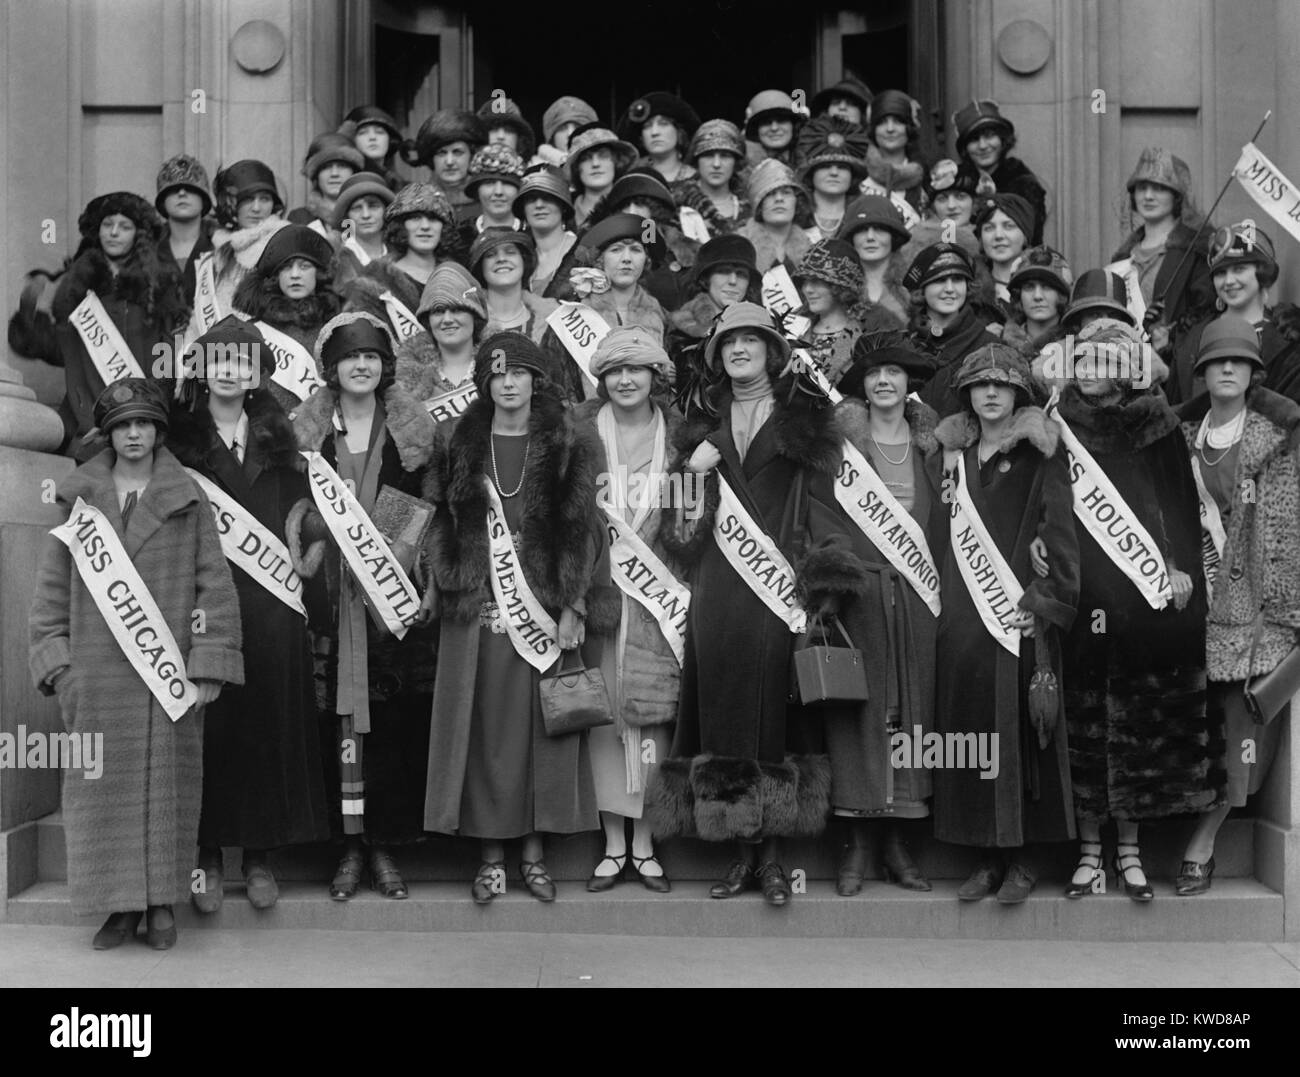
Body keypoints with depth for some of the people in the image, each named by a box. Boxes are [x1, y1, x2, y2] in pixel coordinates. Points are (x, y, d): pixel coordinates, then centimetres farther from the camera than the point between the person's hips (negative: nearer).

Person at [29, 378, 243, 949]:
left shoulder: (188, 500, 4)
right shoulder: (80, 499, 8)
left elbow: (215, 584, 1)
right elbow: (51, 587, 9)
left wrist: (209, 665, -5)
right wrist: (56, 663, 1)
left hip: (168, 676, -1)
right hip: (97, 675, 1)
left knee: (166, 784, 3)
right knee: (103, 785, 3)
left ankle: (161, 902, 14)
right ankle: (120, 903, 13)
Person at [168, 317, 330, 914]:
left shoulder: (277, 435, 13)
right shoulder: (180, 434, 4)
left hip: (270, 599, 2)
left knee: (269, 719, 2)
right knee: (208, 719, -1)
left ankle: (259, 853, 11)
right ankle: (208, 853, 8)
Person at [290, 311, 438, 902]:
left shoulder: (412, 428, 7)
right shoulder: (307, 429, 8)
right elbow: (293, 506, 8)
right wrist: (307, 552, -8)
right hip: (332, 591, 0)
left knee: (395, 716, 0)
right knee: (337, 715, -2)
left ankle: (386, 843, 10)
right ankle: (351, 845, 7)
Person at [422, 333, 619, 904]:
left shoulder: (568, 448, 4)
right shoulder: (458, 444, 8)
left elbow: (582, 532, 1)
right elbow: (442, 525, 8)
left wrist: (573, 609, -7)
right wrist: (447, 589, -3)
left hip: (546, 610, 0)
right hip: (479, 610, 1)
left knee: (544, 726, 2)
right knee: (485, 729, 2)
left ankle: (534, 847, 13)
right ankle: (491, 852, 10)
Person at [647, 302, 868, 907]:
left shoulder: (803, 421, 9)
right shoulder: (705, 425, 19)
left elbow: (820, 507, 2)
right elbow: (685, 517, 20)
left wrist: (824, 584, -10)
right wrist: (693, 470, 0)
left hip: (778, 581, -3)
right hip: (716, 584, 3)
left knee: (772, 698, -9)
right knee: (722, 702, -3)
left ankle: (771, 848, -3)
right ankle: (742, 850, 3)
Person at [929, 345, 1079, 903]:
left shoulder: (1041, 453, 0)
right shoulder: (953, 452, 14)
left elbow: (1058, 530, -5)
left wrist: (1049, 602, -13)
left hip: (1018, 607, -4)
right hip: (964, 611, 5)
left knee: (1017, 725, -4)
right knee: (969, 724, 3)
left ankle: (1022, 857, 5)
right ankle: (989, 855, 10)